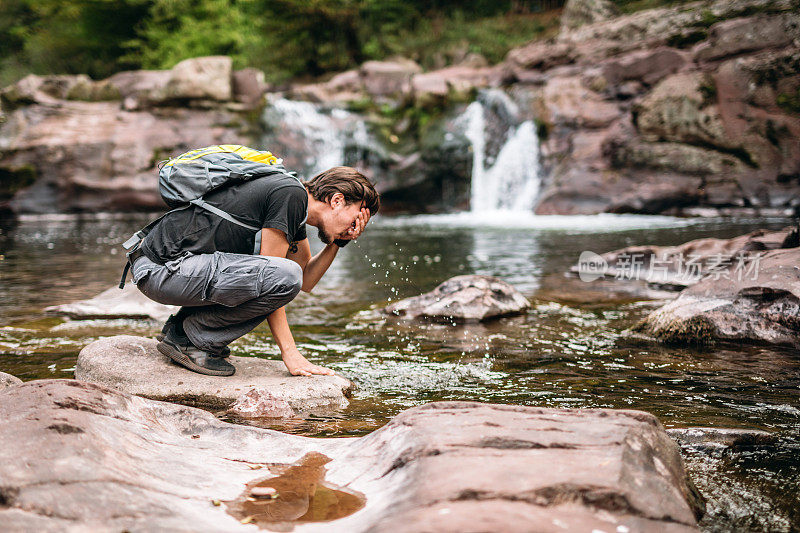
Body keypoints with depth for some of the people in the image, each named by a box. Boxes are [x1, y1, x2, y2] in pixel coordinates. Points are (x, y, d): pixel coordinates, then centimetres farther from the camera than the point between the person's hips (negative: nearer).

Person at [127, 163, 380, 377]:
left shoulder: (297, 205, 15)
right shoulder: (291, 194, -14)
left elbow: (306, 280, 22)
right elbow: (272, 278, -14)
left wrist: (338, 242, 9)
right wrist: (289, 352, -12)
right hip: (163, 268, -10)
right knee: (285, 275, -23)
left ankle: (182, 325, 13)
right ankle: (188, 337, -7)